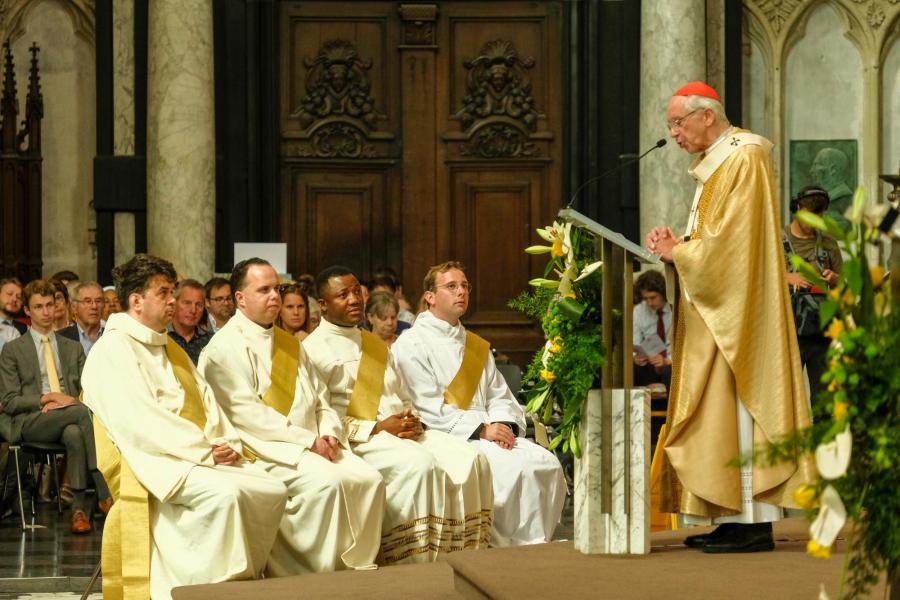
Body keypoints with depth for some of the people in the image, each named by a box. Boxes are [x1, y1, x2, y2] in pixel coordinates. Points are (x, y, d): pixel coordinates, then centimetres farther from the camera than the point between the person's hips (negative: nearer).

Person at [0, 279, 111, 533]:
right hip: (30, 422, -3)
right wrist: (47, 398, -10)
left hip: (69, 418, 3)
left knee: (74, 433, -39)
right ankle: (103, 492, -39)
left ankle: (79, 508, -39)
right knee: (82, 412, -35)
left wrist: (61, 402, -6)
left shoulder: (73, 348, 22)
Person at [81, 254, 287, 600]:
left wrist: (228, 442, -3)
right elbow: (137, 420, -16)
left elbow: (207, 402, 18)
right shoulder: (111, 350, -4)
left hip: (204, 455, 9)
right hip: (153, 461, -9)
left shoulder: (170, 348, 25)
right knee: (224, 493, -33)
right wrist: (203, 450, -18)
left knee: (273, 491, -11)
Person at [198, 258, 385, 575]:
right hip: (264, 448, -7)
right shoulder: (226, 346, -3)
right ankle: (323, 573, -23)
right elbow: (245, 412, -14)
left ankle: (358, 566, -10)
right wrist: (307, 439, -15)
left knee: (368, 478, -15)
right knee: (327, 480, -31)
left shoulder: (288, 344, 23)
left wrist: (328, 434, -2)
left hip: (311, 445, 8)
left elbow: (320, 399, 21)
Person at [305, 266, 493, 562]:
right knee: (419, 464, -35)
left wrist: (411, 418, 2)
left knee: (470, 459, -16)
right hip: (359, 439, -7)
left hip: (402, 433, 8)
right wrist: (377, 428, -16)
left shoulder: (374, 345, 26)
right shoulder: (314, 349, 0)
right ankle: (411, 566, -29)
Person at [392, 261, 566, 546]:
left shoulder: (477, 347, 24)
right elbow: (427, 408, -11)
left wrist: (503, 424, -6)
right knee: (515, 468, -29)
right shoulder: (412, 344, -1)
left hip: (488, 432, 7)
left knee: (548, 464, -18)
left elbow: (500, 396, 18)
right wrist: (481, 429, -16)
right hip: (447, 437, -7)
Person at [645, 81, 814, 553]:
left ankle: (754, 521, -10)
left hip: (736, 311, -10)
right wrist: (677, 245, 4)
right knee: (717, 410, 7)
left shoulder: (744, 160, -11)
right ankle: (736, 517, 7)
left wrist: (677, 251, -9)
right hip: (712, 311, 10)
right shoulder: (715, 164, 19)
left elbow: (731, 241, -20)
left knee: (736, 407, -11)